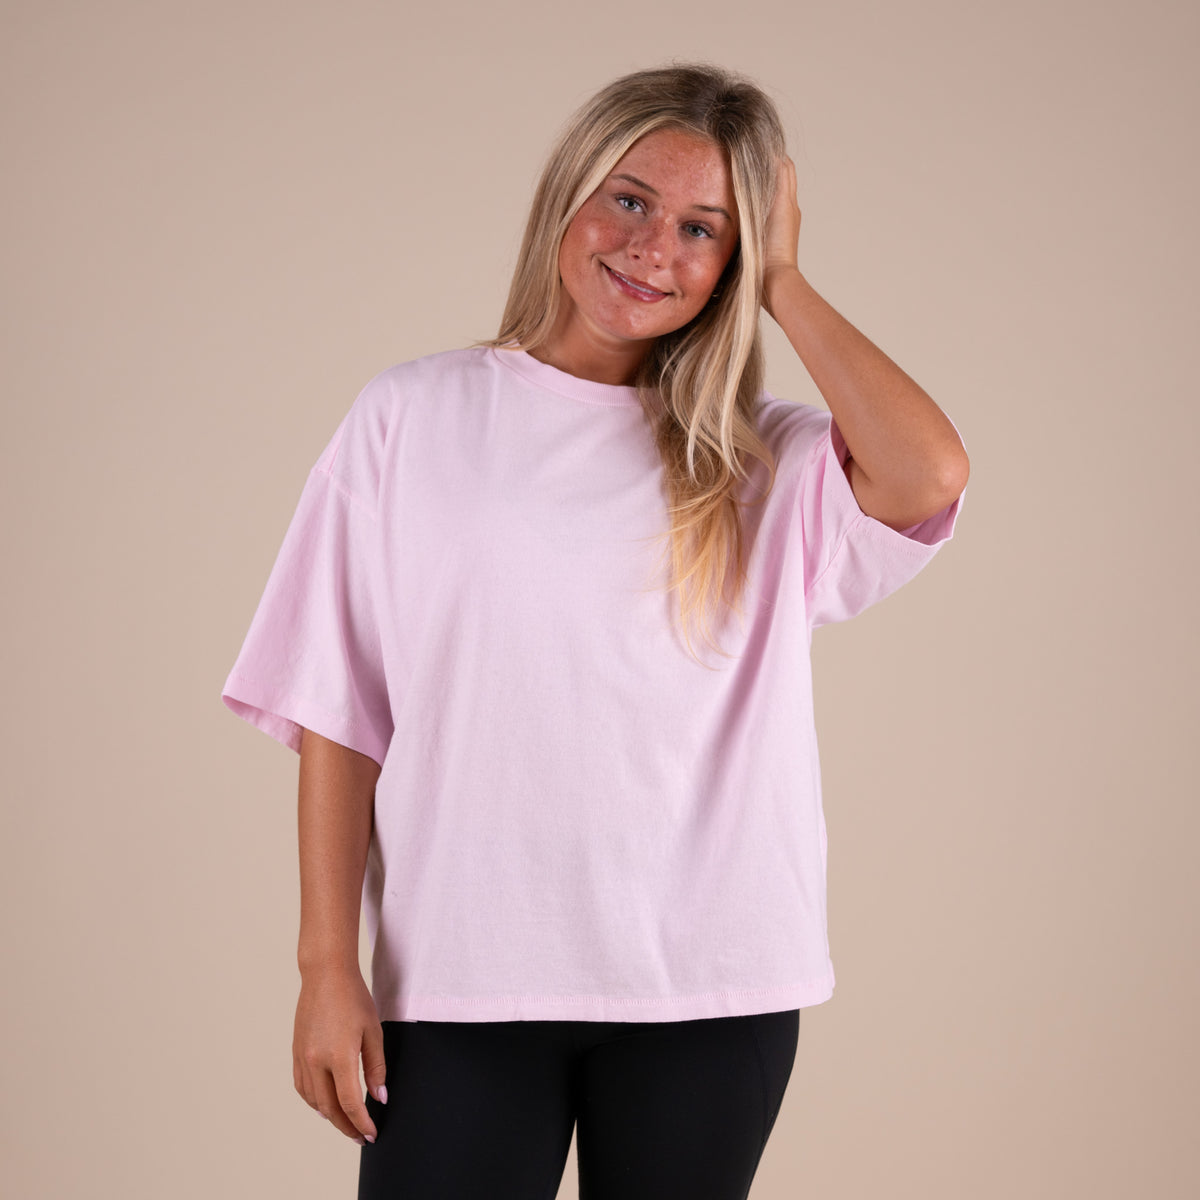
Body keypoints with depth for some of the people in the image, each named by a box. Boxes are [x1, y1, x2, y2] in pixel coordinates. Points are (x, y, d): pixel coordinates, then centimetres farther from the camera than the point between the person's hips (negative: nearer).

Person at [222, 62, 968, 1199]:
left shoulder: (764, 463, 5)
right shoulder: (412, 417, 4)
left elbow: (928, 477, -17)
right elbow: (337, 716, 3)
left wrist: (784, 284, -4)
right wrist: (327, 965, -3)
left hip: (708, 986, 1)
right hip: (460, 977, -1)